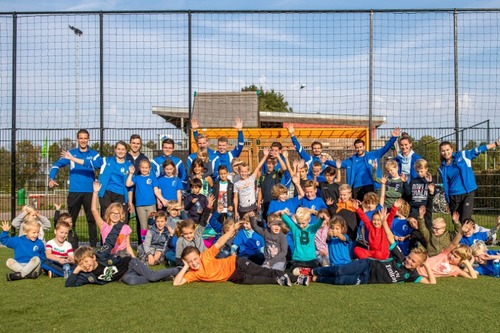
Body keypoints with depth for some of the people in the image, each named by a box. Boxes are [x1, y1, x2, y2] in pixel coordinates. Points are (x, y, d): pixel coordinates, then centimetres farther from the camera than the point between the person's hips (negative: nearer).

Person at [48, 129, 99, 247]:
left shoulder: (94, 154, 8)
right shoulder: (71, 153, 10)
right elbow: (57, 164, 6)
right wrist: (51, 178, -9)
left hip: (89, 192, -1)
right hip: (74, 192, 1)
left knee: (92, 220, 2)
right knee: (71, 220, 4)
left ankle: (93, 246, 8)